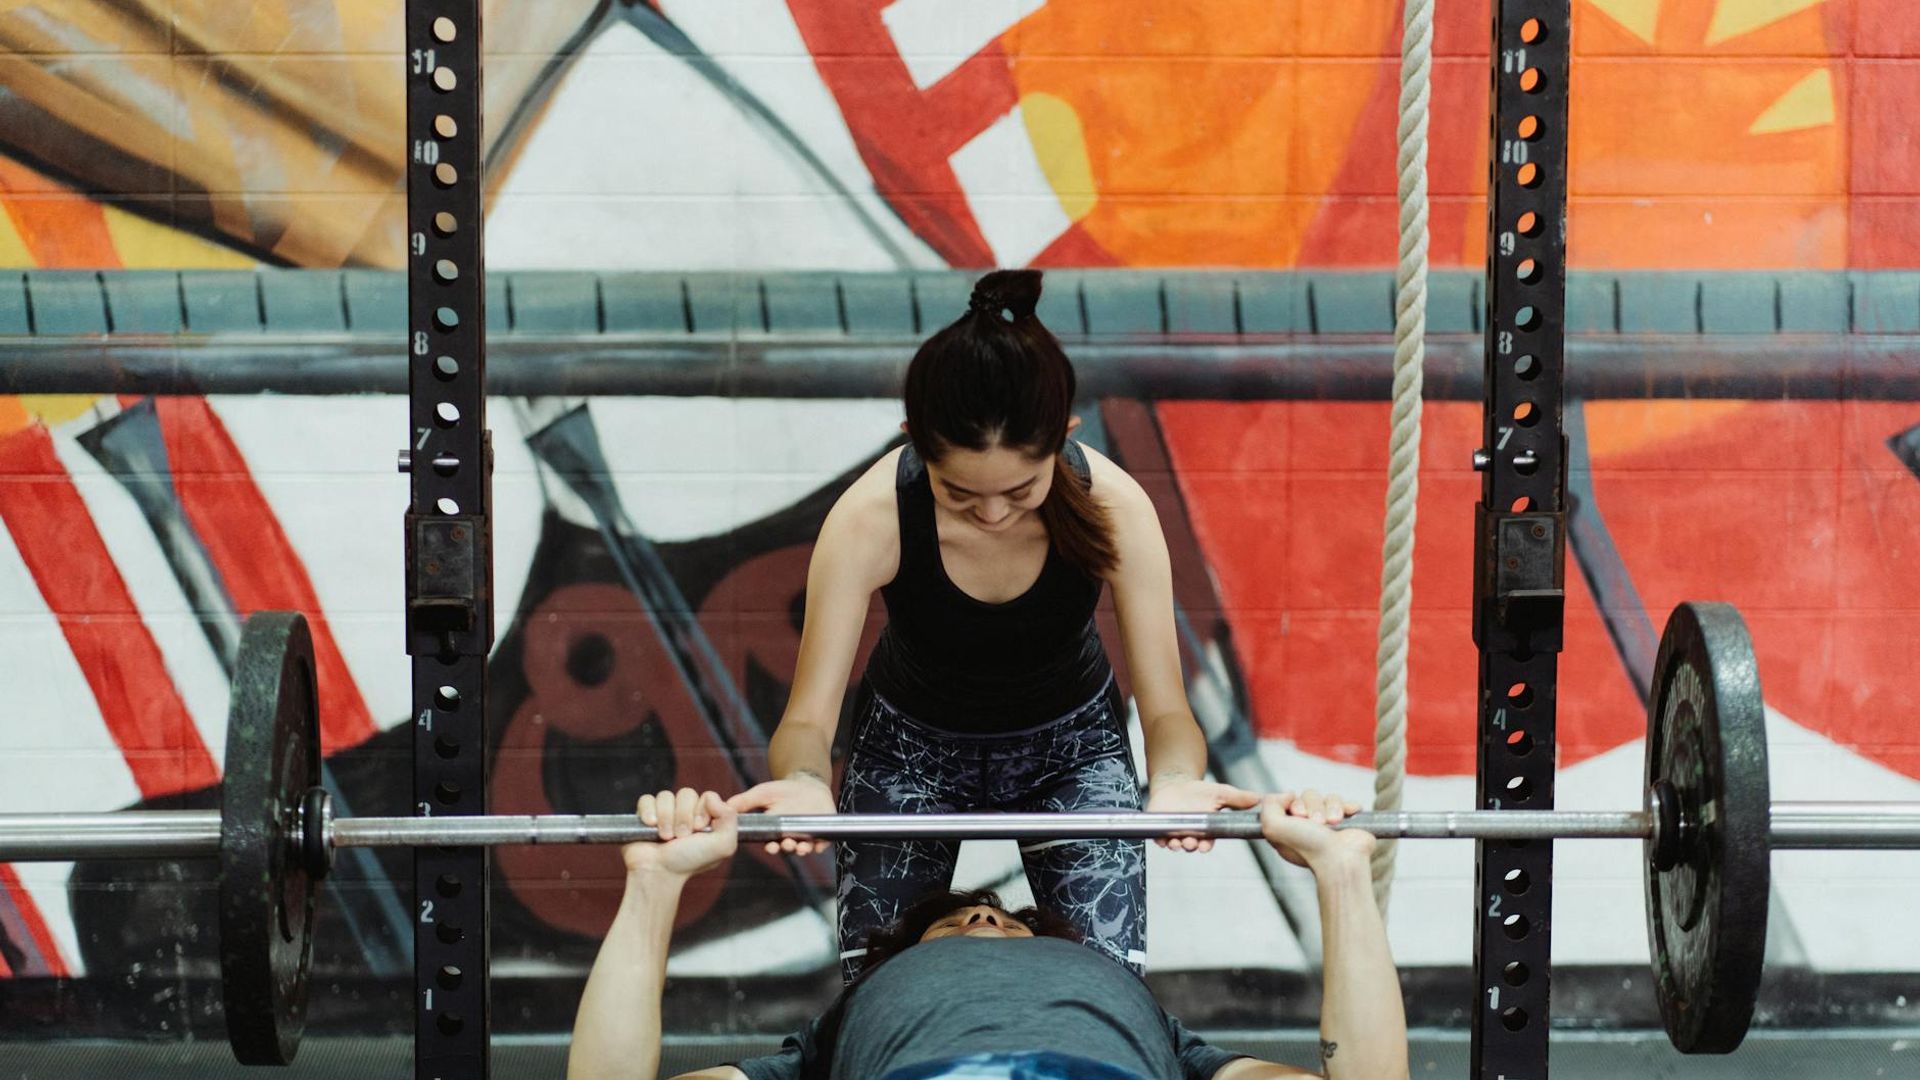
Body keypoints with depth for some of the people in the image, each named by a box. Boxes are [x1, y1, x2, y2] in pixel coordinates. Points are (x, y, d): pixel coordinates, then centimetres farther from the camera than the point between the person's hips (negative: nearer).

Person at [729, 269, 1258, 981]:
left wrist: (1175, 782, -52)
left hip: (1071, 745, 1)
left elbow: (1166, 707, -27)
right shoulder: (871, 520, -33)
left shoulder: (1114, 507, -31)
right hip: (912, 748, 0)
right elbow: (808, 716, -31)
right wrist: (803, 785, -56)